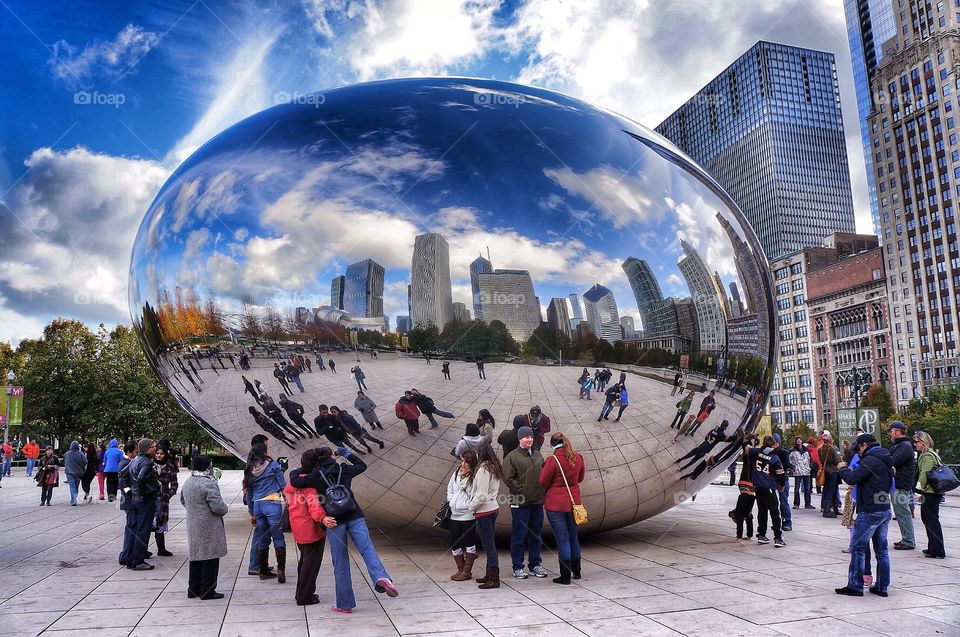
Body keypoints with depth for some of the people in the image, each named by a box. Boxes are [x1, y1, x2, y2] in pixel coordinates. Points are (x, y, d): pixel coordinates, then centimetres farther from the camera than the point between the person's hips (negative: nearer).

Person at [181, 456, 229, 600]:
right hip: (209, 529, -8)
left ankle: (193, 589, 25)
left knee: (195, 557, 17)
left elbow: (182, 500, 23)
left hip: (193, 527, 8)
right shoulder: (208, 484, -21)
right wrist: (225, 509, -2)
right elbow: (218, 506, -23)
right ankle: (207, 591, 6)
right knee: (210, 559, 1)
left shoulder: (188, 482, 7)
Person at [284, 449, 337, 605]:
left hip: (298, 529, 9)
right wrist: (322, 518, -52)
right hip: (311, 529, -9)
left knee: (304, 560, 23)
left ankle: (301, 593, 34)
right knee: (312, 562, 3)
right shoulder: (311, 484, -22)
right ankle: (305, 597, 10)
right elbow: (314, 504, -36)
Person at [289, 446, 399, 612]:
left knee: (340, 564, 5)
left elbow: (295, 482, 1)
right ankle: (380, 577, -36)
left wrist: (295, 472, 22)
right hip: (354, 516, 1)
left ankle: (345, 604, 9)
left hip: (334, 521, -1)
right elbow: (362, 465, 29)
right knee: (368, 549, -9)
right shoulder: (344, 469, 13)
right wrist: (347, 454, 38)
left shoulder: (316, 476, 5)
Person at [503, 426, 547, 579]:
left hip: (537, 502, 6)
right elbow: (508, 478, -12)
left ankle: (535, 565, 24)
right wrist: (521, 491, -14)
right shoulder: (512, 457, -7)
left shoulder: (538, 455, 12)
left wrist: (541, 490, 8)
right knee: (519, 536, 1)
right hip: (520, 503, -6)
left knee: (536, 536, 13)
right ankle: (517, 567, 10)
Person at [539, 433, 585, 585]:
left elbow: (543, 482, -9)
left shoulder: (553, 460, -16)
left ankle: (565, 576, 4)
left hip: (556, 504, -5)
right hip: (573, 502, 5)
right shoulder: (578, 458, 1)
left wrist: (543, 470, 7)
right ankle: (576, 572, 29)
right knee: (573, 537, 18)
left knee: (562, 540, 0)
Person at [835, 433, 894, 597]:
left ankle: (855, 586, 1)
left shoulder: (870, 460, -17)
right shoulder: (885, 460, 14)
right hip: (885, 510, 9)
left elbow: (851, 478, -22)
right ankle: (882, 587, 17)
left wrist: (842, 469, 0)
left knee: (857, 548, -2)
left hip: (870, 512, -9)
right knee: (881, 550, 12)